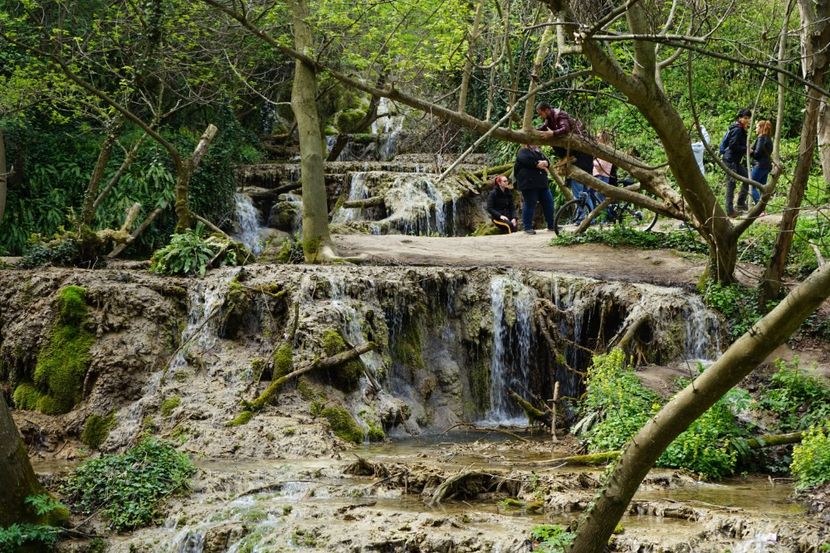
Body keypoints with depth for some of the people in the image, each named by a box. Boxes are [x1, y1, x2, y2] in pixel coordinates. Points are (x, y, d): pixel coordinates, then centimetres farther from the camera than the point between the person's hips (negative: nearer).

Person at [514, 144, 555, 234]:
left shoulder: (538, 151, 22)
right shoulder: (522, 152, -2)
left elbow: (547, 161, 14)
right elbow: (526, 160, -22)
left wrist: (545, 163, -10)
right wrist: (538, 164, -14)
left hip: (542, 183, 8)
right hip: (528, 184, -8)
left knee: (549, 203, 7)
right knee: (529, 205, -5)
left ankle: (551, 225, 16)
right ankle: (527, 227, 2)